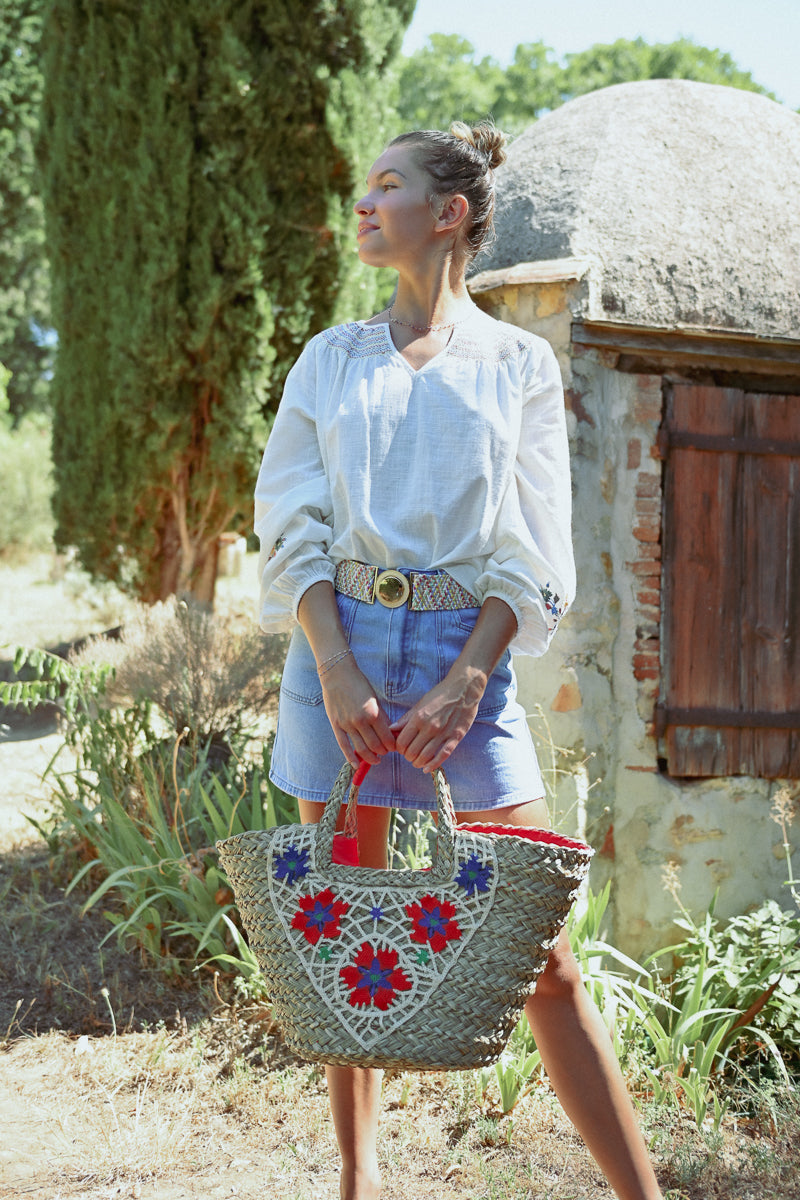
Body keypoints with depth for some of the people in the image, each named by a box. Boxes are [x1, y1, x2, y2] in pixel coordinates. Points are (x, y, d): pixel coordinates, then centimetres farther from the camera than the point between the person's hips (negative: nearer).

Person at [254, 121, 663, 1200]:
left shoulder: (520, 364, 8)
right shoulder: (331, 360, 13)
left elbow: (530, 551, 1)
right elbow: (292, 527, 5)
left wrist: (463, 685, -12)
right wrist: (338, 674, -10)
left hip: (467, 652, -2)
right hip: (339, 643, 2)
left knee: (537, 949, -6)